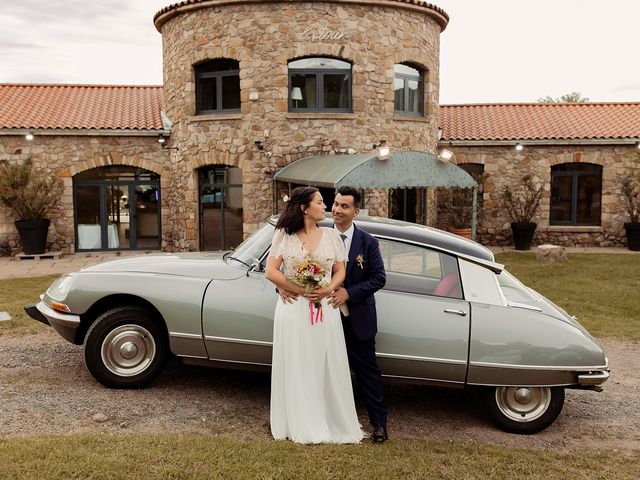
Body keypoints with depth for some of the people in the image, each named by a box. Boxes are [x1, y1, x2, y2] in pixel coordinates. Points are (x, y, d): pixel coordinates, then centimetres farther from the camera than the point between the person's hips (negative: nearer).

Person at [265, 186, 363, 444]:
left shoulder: (331, 235, 6)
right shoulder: (284, 235, -1)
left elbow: (340, 271, 7)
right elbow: (271, 271, -6)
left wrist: (327, 289, -13)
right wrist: (300, 290, -13)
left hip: (324, 309, 2)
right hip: (293, 309, -2)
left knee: (327, 367, 6)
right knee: (297, 368, 6)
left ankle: (332, 422, 20)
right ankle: (301, 424, 20)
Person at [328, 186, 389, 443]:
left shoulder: (368, 242, -6)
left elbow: (379, 278, -7)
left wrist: (349, 293, -17)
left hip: (357, 319, -2)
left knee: (368, 371, 7)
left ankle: (379, 422, 22)